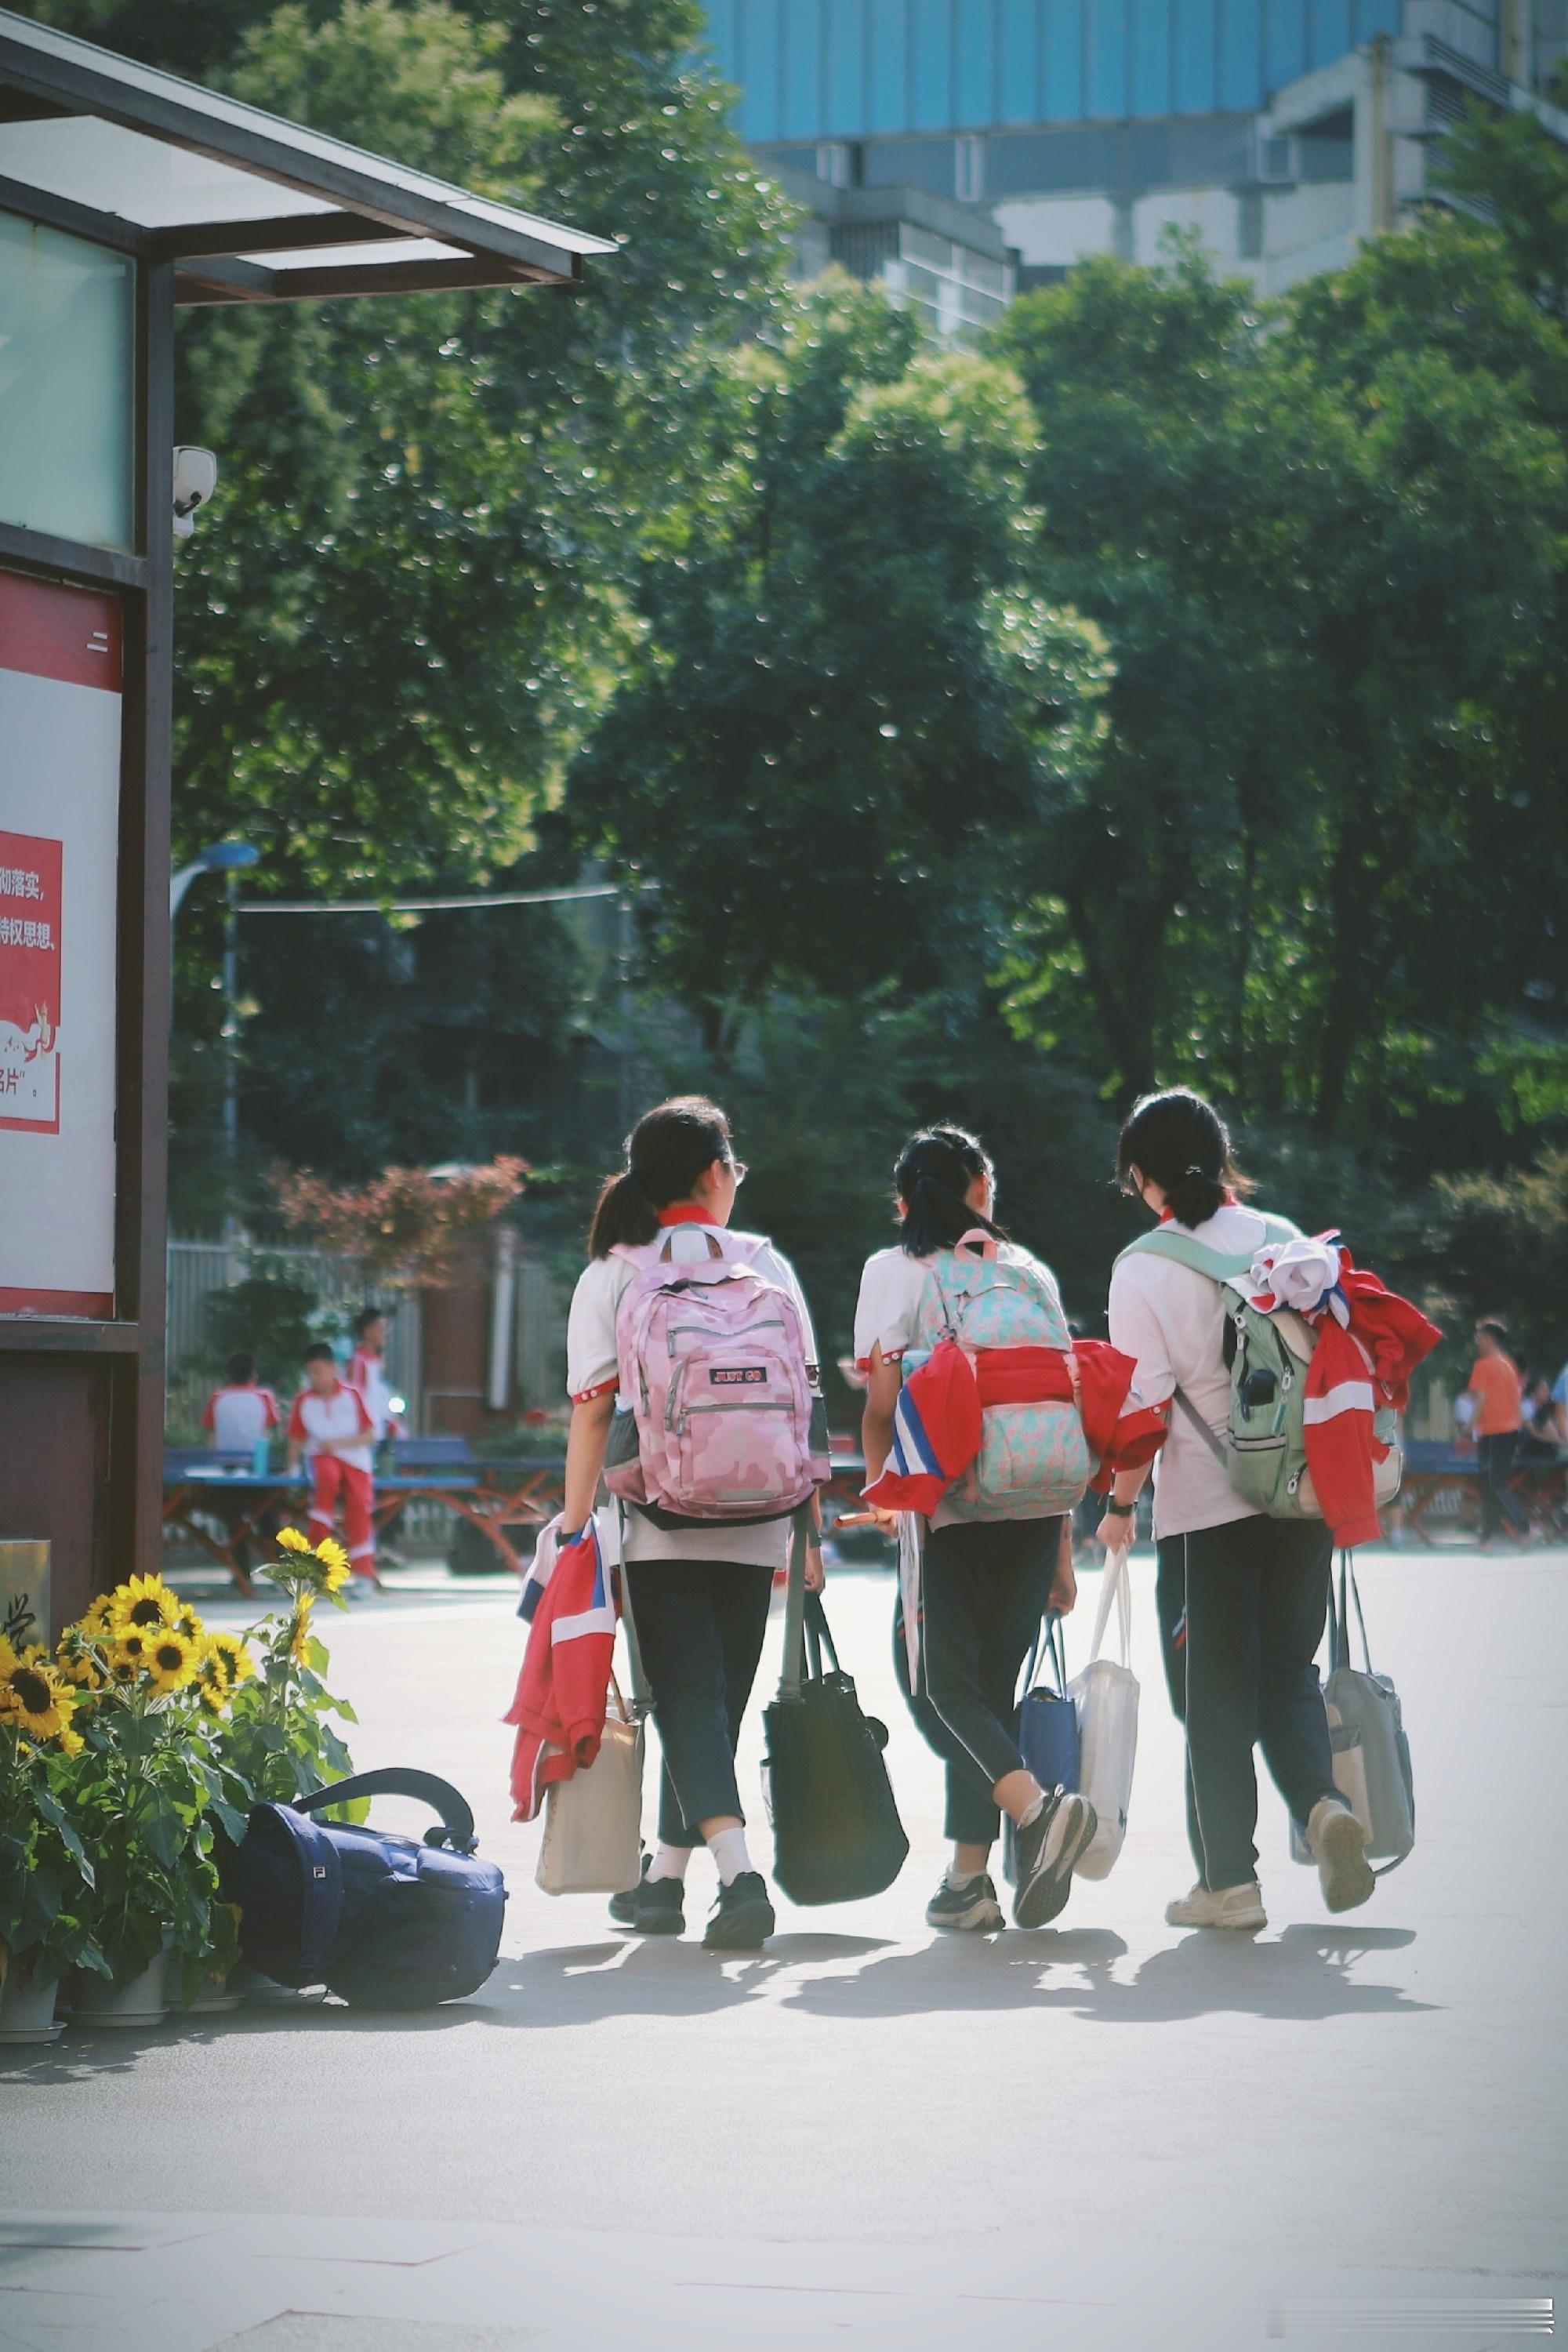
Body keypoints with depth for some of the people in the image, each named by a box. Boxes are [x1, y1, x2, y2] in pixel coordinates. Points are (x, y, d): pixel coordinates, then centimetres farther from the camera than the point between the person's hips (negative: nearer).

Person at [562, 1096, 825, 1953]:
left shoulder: (611, 1276, 0)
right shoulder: (766, 1264, 5)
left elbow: (592, 1411, -6)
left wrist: (574, 1528, -3)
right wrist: (810, 1528, 9)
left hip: (662, 1526, -2)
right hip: (753, 1526, 2)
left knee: (689, 1702, -4)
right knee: (715, 1701, 14)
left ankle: (739, 1874, -23)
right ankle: (664, 1878, 23)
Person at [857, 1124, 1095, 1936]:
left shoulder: (894, 1270, 2)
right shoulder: (1029, 1270, 13)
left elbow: (882, 1403, -6)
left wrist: (881, 1499, 3)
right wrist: (1062, 1546, 15)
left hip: (950, 1505, -4)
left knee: (940, 1685, 0)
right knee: (990, 1684, 11)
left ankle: (1037, 1807, -25)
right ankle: (969, 1880, 8)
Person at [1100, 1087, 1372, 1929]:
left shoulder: (1144, 1268, -9)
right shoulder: (1286, 1240, 4)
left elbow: (1144, 1404, -12)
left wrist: (1120, 1504, 0)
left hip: (1206, 1507, -4)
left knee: (1216, 1698, 5)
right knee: (1288, 1671, 16)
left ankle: (1229, 1882, 7)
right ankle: (1321, 1803, -9)